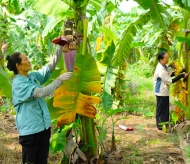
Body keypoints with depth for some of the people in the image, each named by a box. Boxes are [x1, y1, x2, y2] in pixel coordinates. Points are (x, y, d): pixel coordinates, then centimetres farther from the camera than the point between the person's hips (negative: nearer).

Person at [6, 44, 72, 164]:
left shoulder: (34, 76, 6)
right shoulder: (18, 83, -17)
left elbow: (51, 65, 7)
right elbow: (41, 93, -27)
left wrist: (60, 46, 0)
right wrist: (60, 80, -24)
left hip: (43, 127, 7)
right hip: (30, 130, -7)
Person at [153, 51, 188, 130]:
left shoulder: (165, 66, 0)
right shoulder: (160, 70, -28)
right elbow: (170, 81, -23)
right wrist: (182, 76, -21)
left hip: (165, 91, 9)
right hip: (161, 92, -9)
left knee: (165, 108, 17)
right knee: (161, 109, 5)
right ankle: (160, 125, 19)